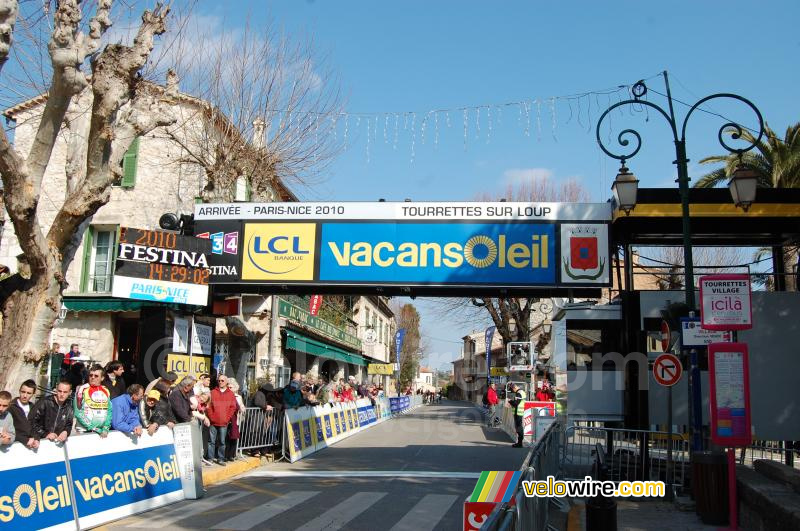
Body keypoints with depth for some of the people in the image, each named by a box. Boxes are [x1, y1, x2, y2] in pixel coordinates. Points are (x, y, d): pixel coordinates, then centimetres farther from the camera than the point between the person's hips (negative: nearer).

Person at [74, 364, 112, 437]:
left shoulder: (106, 391, 7)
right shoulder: (82, 389, -5)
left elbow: (109, 412, 9)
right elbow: (78, 412, -8)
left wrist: (106, 428, -5)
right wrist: (93, 428, -12)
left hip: (101, 432, 3)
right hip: (84, 431, -3)